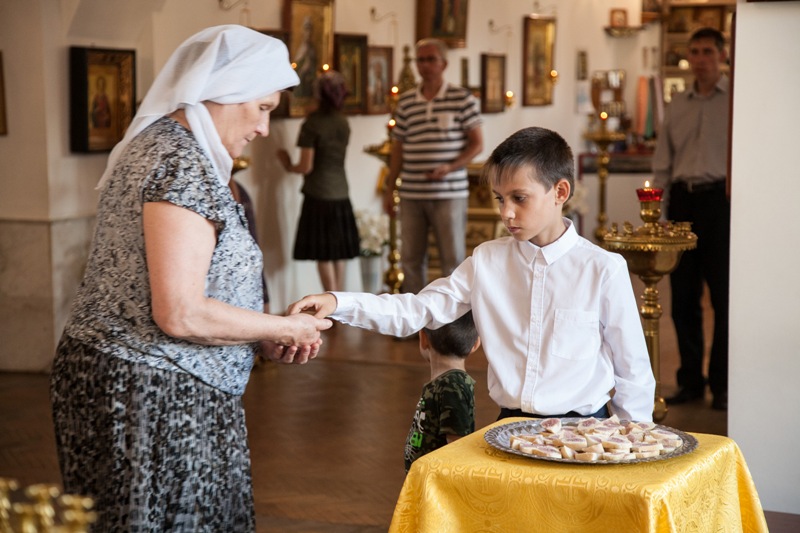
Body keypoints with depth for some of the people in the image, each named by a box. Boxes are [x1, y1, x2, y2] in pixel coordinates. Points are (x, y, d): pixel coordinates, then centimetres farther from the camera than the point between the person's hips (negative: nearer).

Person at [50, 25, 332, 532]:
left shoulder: (153, 143, 12)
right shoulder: (185, 166, -18)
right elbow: (180, 315, -23)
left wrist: (264, 335, 10)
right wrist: (285, 328, -10)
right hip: (155, 395, -10)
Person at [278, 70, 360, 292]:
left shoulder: (312, 125, -12)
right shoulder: (343, 123, 5)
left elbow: (306, 166, -14)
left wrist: (288, 165, 6)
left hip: (318, 195, -6)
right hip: (341, 193, 6)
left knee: (323, 256, -1)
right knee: (339, 255, 11)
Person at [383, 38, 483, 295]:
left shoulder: (462, 99, -1)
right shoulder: (406, 102, 9)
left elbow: (477, 143, -1)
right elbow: (398, 148, 14)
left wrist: (450, 167, -15)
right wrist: (389, 189, 12)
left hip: (450, 193, -4)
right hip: (411, 194, 4)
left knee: (453, 258, 0)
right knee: (411, 259, 8)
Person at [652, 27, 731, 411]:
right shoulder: (677, 105, 14)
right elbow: (662, 163, 15)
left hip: (719, 197, -4)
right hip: (682, 200, 5)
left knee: (723, 296, 0)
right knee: (683, 297, 8)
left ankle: (722, 384, 10)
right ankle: (690, 380, 18)